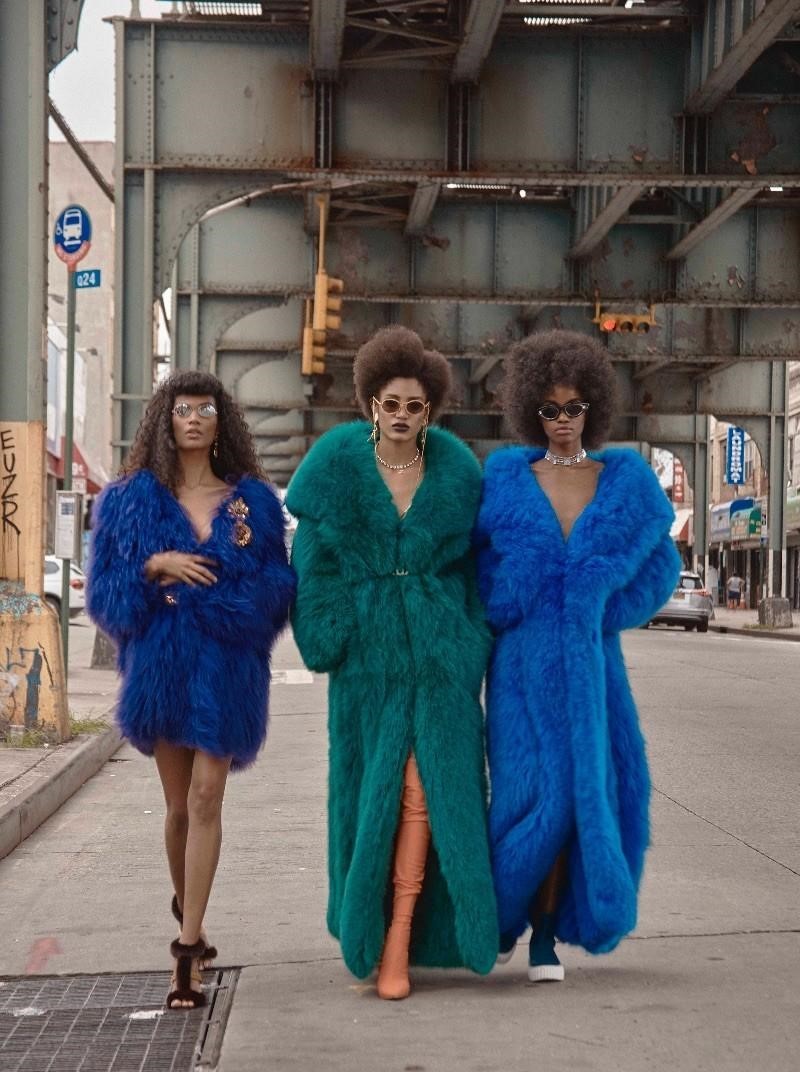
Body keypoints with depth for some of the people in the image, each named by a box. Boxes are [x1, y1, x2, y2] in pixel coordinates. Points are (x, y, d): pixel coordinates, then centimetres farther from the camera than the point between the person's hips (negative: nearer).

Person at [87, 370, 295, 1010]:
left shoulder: (252, 500, 4)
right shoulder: (134, 499, 5)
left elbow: (276, 585, 1)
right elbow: (107, 588, 2)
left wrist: (199, 592, -12)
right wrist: (155, 565, -16)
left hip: (227, 667, -1)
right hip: (161, 664, 1)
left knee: (206, 796, -9)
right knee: (180, 803, 12)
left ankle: (189, 946, -7)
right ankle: (186, 910, 35)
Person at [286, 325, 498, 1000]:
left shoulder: (455, 469, 2)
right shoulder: (338, 462, -1)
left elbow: (477, 560, 9)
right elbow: (313, 556, 2)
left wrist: (476, 644, 3)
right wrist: (324, 636, -6)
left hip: (440, 648, 0)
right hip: (368, 649, 0)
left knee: (426, 784, -8)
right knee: (370, 784, 7)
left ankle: (398, 942, -4)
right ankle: (368, 916, 28)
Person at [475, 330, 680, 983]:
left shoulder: (625, 479, 6)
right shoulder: (506, 477, 2)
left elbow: (659, 562, 11)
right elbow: (475, 560, 9)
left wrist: (606, 610, 2)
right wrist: (505, 615, 0)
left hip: (591, 663, 2)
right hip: (525, 663, -2)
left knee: (582, 791, -2)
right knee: (532, 793, -6)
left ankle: (547, 932, 12)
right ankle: (503, 912, 18)